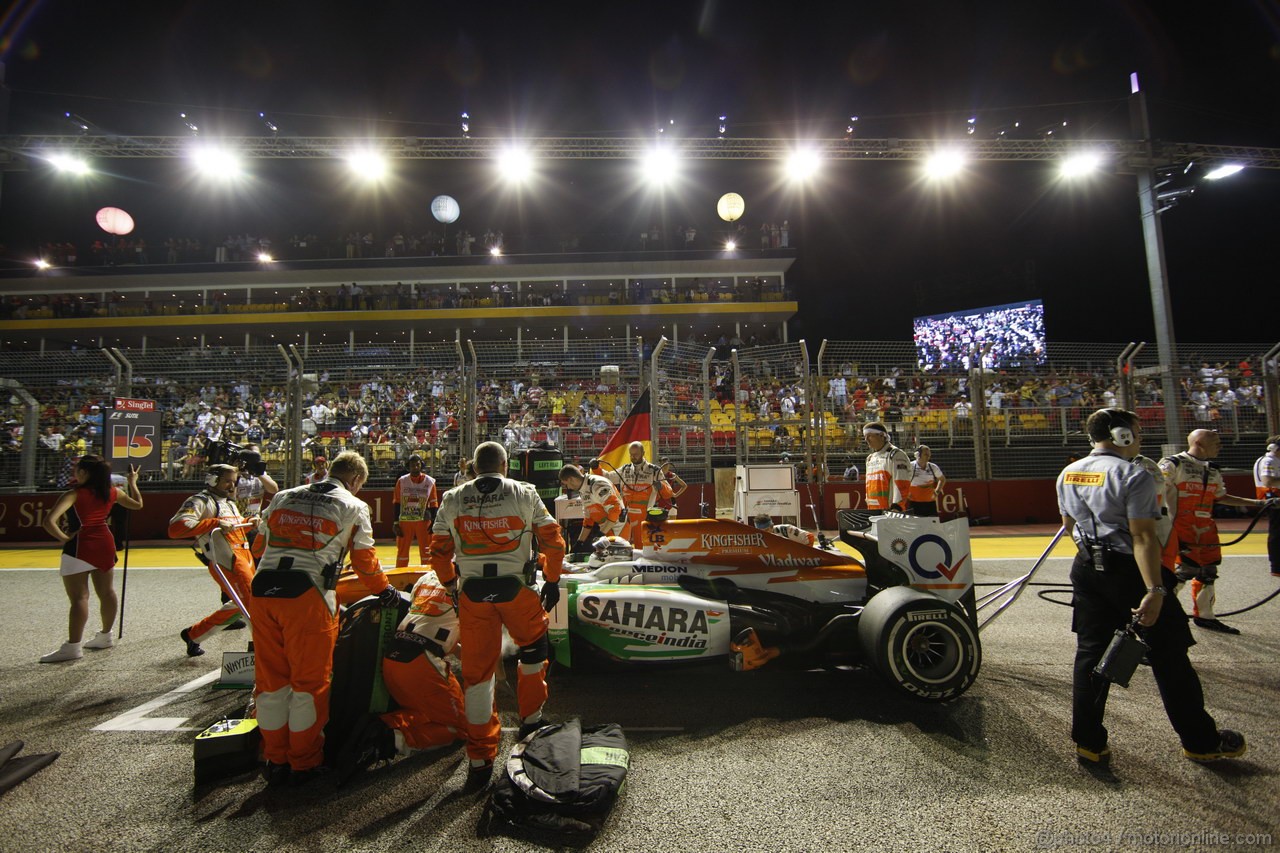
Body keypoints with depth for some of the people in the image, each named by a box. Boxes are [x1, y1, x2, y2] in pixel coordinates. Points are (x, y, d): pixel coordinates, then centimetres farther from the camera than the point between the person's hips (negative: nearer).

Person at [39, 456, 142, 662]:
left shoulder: (74, 494, -12)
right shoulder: (111, 492, 5)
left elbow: (49, 522, -23)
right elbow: (137, 504, 21)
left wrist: (65, 538, -9)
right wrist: (133, 483, 30)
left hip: (80, 546, -6)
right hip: (105, 543, 6)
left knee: (79, 597, -4)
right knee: (107, 593, 14)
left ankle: (73, 647, -1)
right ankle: (105, 637, 28)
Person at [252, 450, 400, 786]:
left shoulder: (283, 498, 19)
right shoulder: (353, 506, 5)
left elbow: (260, 544, 23)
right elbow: (364, 560, 7)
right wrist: (385, 591, 22)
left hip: (262, 591, 5)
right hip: (308, 596, -5)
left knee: (271, 680, 15)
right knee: (308, 682, 8)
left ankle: (275, 761, 27)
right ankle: (304, 764, 19)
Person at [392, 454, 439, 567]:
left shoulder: (430, 481, 0)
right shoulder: (402, 481, 2)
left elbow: (433, 505, 2)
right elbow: (396, 503, 4)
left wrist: (433, 523, -3)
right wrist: (395, 523, -1)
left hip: (424, 521, -1)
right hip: (405, 521, 1)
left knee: (426, 553, 5)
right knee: (402, 552, 9)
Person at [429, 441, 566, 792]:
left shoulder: (452, 500, 4)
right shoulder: (525, 494, -1)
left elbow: (438, 552, 6)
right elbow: (553, 541, -2)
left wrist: (451, 585, 22)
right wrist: (552, 581, 9)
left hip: (472, 593, 2)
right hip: (516, 589, -1)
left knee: (477, 671, 10)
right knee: (533, 649, 25)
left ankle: (480, 759, 17)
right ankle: (531, 720, 36)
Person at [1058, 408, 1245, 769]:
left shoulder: (1068, 475, 6)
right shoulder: (1134, 476, -14)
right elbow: (1143, 536, -21)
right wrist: (1155, 590, -23)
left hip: (1087, 570, 6)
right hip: (1129, 572, -6)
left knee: (1091, 652, 10)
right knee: (1168, 657, 10)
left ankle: (1089, 744, 14)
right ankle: (1201, 741, 27)